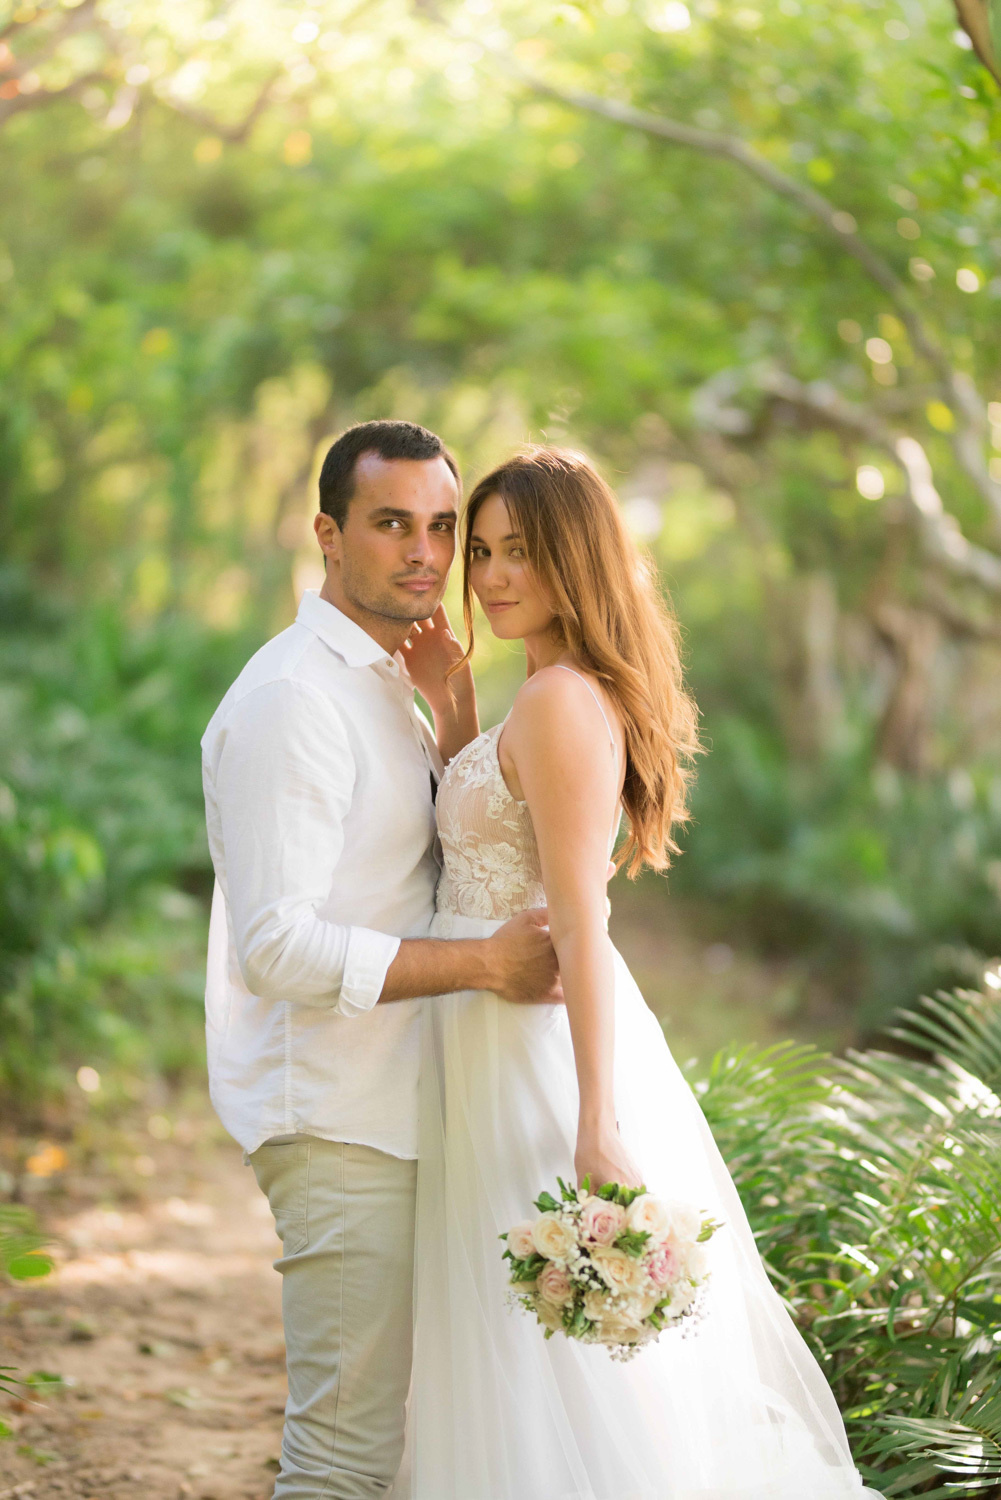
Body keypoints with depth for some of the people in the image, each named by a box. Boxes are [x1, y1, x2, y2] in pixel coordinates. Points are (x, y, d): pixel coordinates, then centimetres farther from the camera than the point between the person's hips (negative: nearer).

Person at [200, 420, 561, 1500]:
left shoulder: (382, 681, 15)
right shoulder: (289, 699, -16)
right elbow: (278, 944, -23)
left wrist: (453, 705, 3)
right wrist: (487, 963, -23)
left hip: (391, 1107, 10)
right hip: (335, 1123, -10)